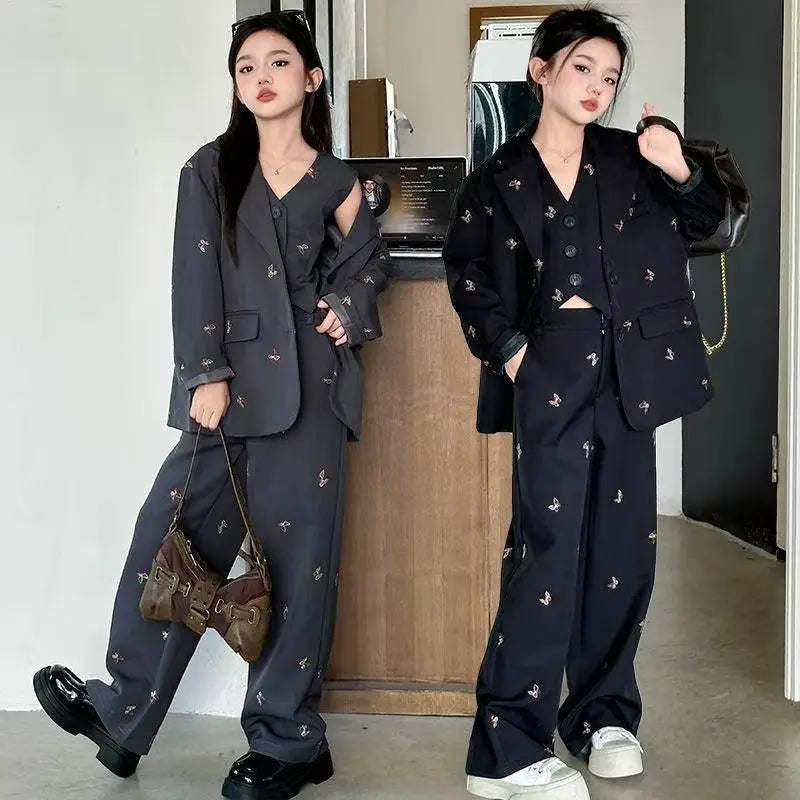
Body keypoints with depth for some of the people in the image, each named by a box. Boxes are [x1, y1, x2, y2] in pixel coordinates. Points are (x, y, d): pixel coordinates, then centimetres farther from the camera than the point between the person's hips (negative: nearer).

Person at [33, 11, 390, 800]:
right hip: (230, 375, 1)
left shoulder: (336, 182, 10)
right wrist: (207, 374, -12)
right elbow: (196, 278, -1)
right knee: (175, 534, -1)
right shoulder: (210, 170, 8)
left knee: (295, 553, 0)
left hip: (307, 381, -1)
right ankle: (123, 713, 15)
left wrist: (347, 308, 4)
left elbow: (369, 260, 24)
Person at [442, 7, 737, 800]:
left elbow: (702, 222, 8)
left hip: (626, 371, 4)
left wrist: (681, 173, -12)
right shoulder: (498, 177, 4)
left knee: (624, 548, 8)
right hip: (550, 371, -4)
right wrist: (507, 350, -6)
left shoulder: (628, 158, 9)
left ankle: (604, 714, 24)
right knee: (548, 547, -10)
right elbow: (468, 274, 6)